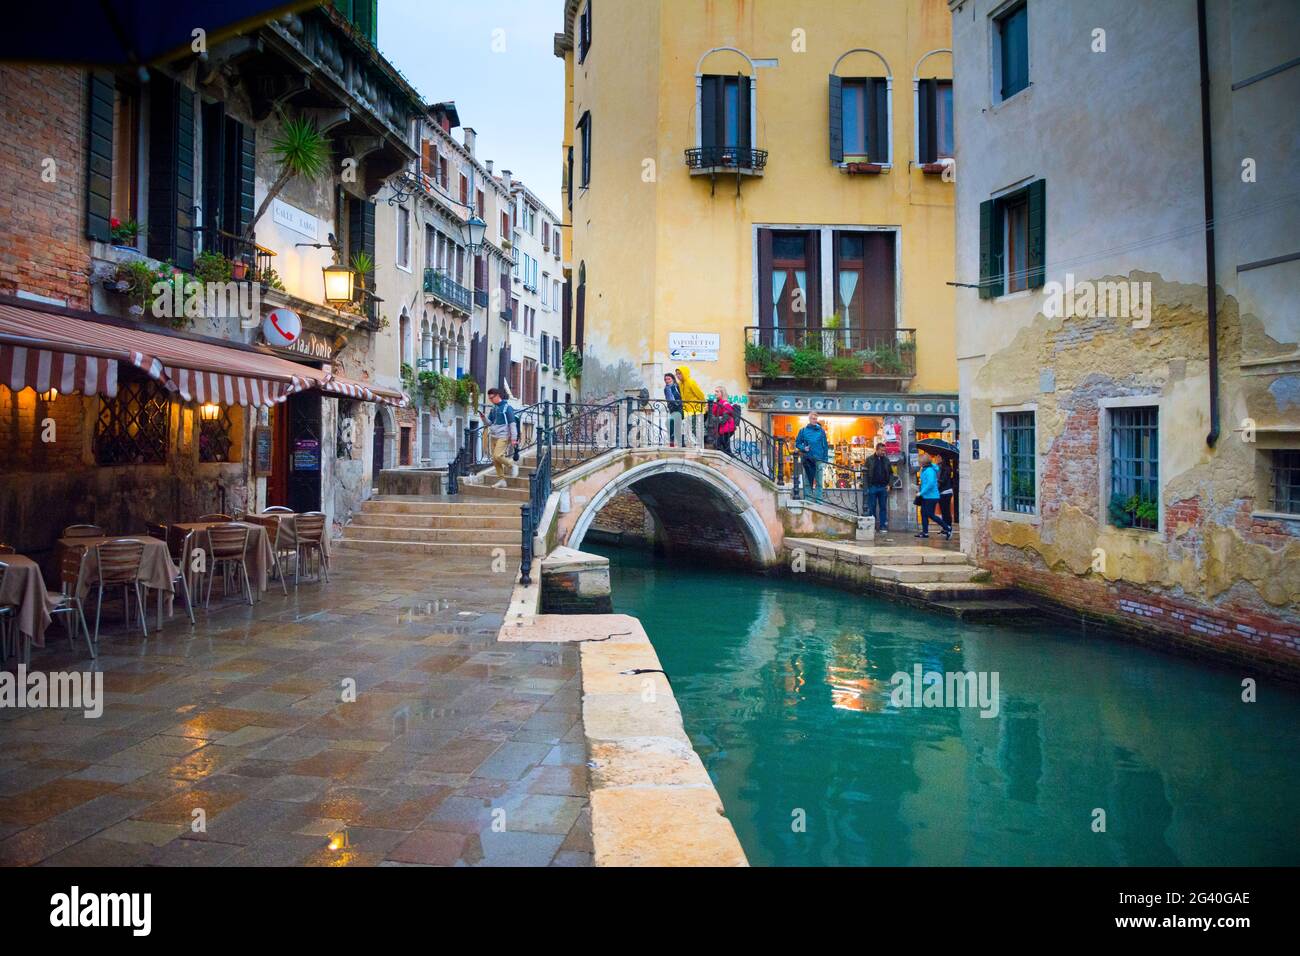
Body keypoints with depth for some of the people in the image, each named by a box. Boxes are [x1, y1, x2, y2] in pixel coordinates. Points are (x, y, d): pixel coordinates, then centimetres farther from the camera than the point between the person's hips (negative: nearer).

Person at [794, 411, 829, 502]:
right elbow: (797, 443, 11)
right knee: (807, 482, 3)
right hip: (807, 459, 0)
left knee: (818, 482, 1)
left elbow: (825, 446, 7)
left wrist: (825, 459, 1)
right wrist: (803, 448, -9)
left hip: (819, 459, 0)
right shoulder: (803, 430, 6)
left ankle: (819, 500, 4)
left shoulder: (821, 431, 7)